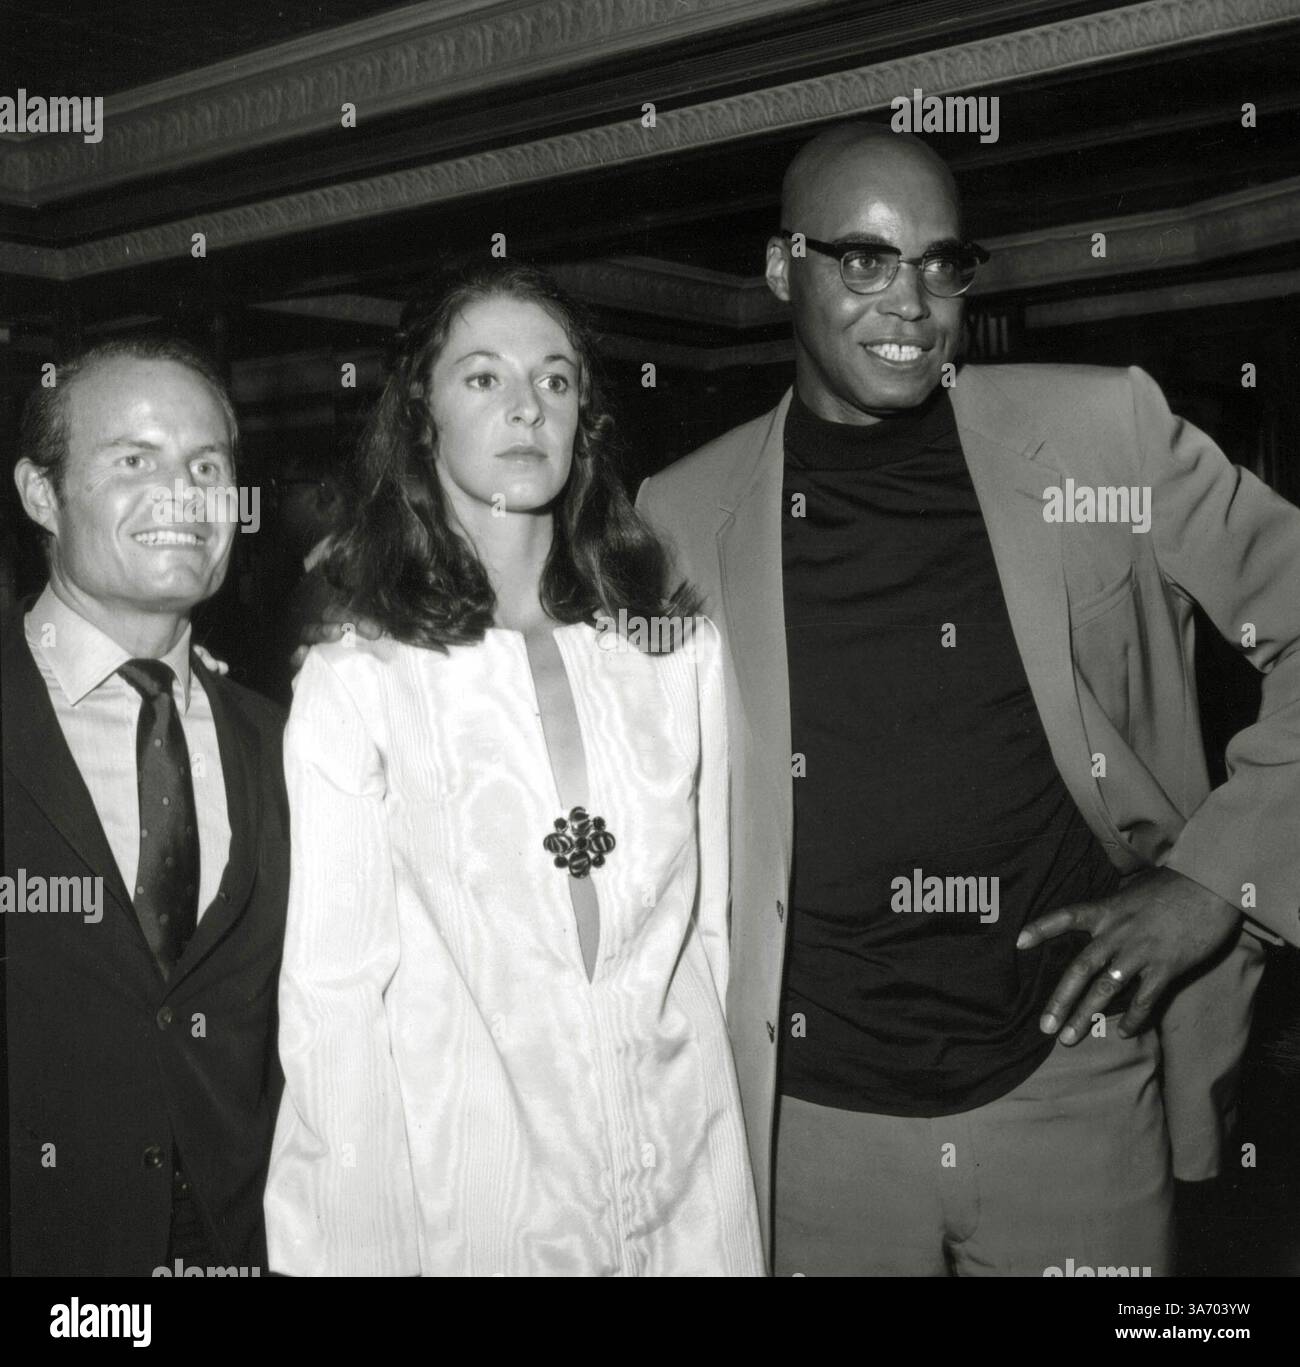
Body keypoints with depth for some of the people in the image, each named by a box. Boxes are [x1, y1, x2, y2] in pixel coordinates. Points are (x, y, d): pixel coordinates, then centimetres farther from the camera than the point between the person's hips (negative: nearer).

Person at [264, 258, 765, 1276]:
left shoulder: (680, 652, 0)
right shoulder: (354, 684, -8)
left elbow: (711, 927, 4)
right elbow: (331, 999, -8)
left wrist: (733, 1163, 3)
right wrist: (357, 1249, -10)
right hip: (464, 1197, -2)